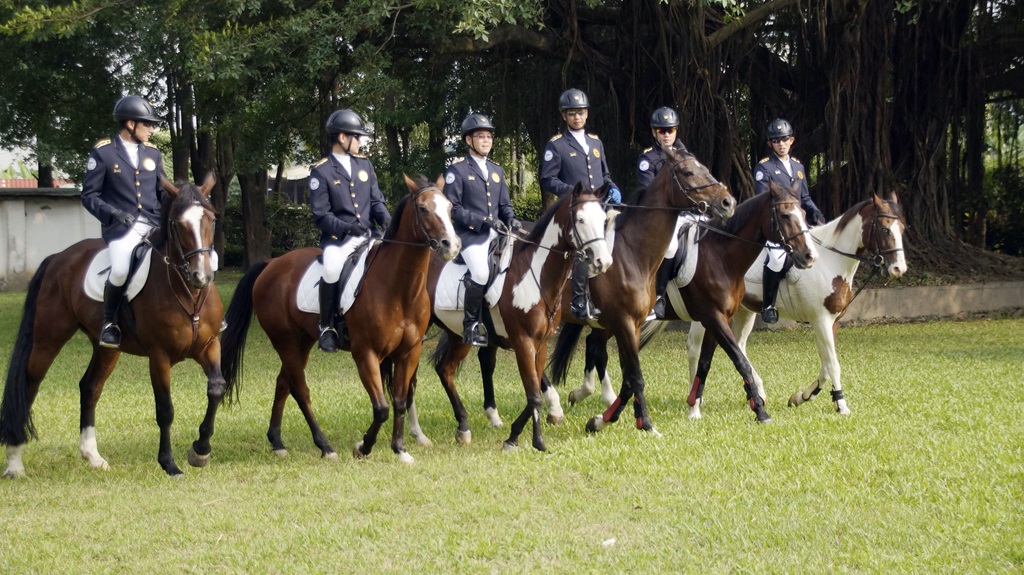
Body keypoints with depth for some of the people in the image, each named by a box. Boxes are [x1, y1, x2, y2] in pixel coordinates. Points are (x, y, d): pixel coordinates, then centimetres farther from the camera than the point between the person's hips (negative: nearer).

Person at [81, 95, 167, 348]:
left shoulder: (153, 153, 14)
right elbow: (89, 196, 0)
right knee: (121, 270, -33)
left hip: (154, 224, 5)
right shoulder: (103, 152, 0)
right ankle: (109, 323, -9)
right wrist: (114, 213, -16)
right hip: (121, 226, -5)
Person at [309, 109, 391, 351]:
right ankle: (326, 326, -20)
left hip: (368, 236, 5)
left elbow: (376, 200, 16)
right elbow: (321, 214, -5)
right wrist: (346, 227, -21)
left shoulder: (364, 164, 15)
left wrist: (385, 218, -6)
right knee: (332, 266, -34)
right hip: (338, 238, -5)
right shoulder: (321, 171, -1)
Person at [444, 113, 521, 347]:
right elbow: (452, 209, -7)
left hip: (496, 234, 6)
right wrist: (484, 220, -15)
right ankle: (471, 325, -15)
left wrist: (511, 220, 0)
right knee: (481, 272, -30)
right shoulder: (457, 170, 0)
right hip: (470, 235, -6)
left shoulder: (497, 170, 20)